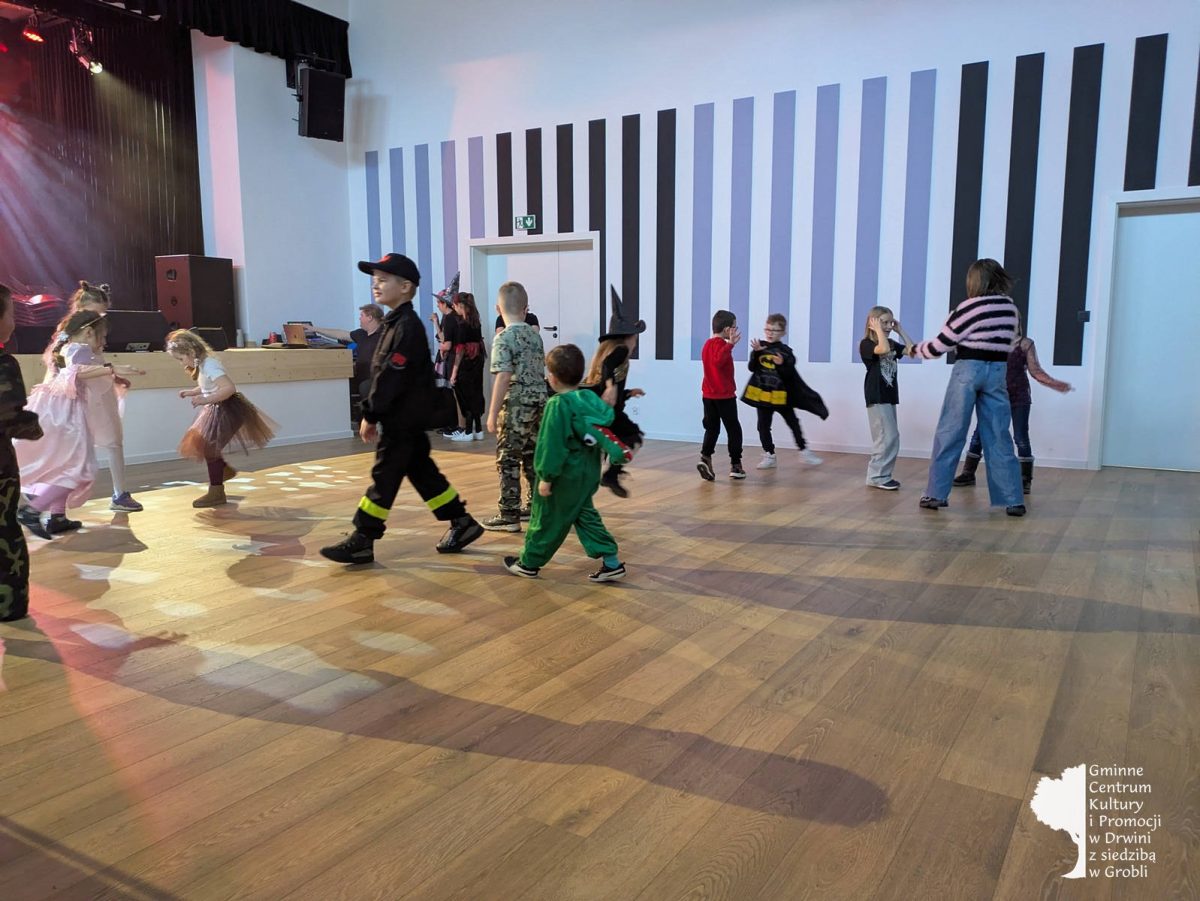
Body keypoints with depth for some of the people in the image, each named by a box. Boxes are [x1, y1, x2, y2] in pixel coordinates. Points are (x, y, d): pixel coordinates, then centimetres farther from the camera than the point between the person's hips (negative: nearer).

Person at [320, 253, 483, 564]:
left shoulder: (407, 327, -18)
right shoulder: (396, 323, 14)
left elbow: (391, 378, -21)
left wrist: (369, 415, -15)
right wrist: (374, 414, 15)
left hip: (403, 419, -10)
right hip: (407, 418, 10)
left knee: (384, 476, -3)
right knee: (422, 471, 14)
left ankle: (362, 541, 5)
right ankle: (462, 522, 22)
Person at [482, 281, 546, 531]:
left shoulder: (503, 338, -12)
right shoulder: (535, 335, 10)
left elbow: (503, 378, -18)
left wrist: (493, 413, -15)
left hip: (517, 406, -7)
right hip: (539, 402, 7)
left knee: (508, 461, 0)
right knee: (533, 457, 15)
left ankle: (509, 516, 2)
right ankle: (536, 506, 23)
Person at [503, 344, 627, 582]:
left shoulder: (558, 404, -19)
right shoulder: (592, 398, 2)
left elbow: (553, 445, -20)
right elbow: (599, 435, 11)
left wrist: (546, 477, -15)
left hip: (565, 476, -7)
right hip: (589, 473, 7)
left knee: (547, 519, 7)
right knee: (585, 514, 18)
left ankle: (528, 563, 24)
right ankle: (611, 562, 13)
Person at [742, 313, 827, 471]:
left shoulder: (786, 351, -7)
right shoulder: (760, 347, -2)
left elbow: (788, 375, -11)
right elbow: (752, 368, -8)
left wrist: (782, 364, -29)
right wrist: (755, 353, -21)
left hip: (781, 395, -1)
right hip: (763, 394, 1)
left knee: (793, 423, 10)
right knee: (763, 426, 4)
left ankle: (804, 451, 23)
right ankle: (769, 456, 14)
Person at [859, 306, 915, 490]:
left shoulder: (892, 343, 14)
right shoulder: (866, 344, -9)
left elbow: (912, 351, 3)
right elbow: (884, 349, -28)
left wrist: (900, 331, 5)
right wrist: (878, 330, -17)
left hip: (890, 396, 8)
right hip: (877, 397, -8)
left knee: (890, 438, 11)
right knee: (888, 437, -11)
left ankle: (881, 475, 18)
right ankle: (876, 476, -4)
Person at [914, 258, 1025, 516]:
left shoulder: (971, 307, -9)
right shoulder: (1011, 308, 8)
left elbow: (940, 345, -4)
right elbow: (1004, 343, 17)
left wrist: (917, 349, 13)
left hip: (969, 370, -5)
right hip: (998, 372, 5)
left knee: (949, 434, 3)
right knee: (999, 438, 7)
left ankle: (936, 494, 6)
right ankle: (1013, 500, 7)